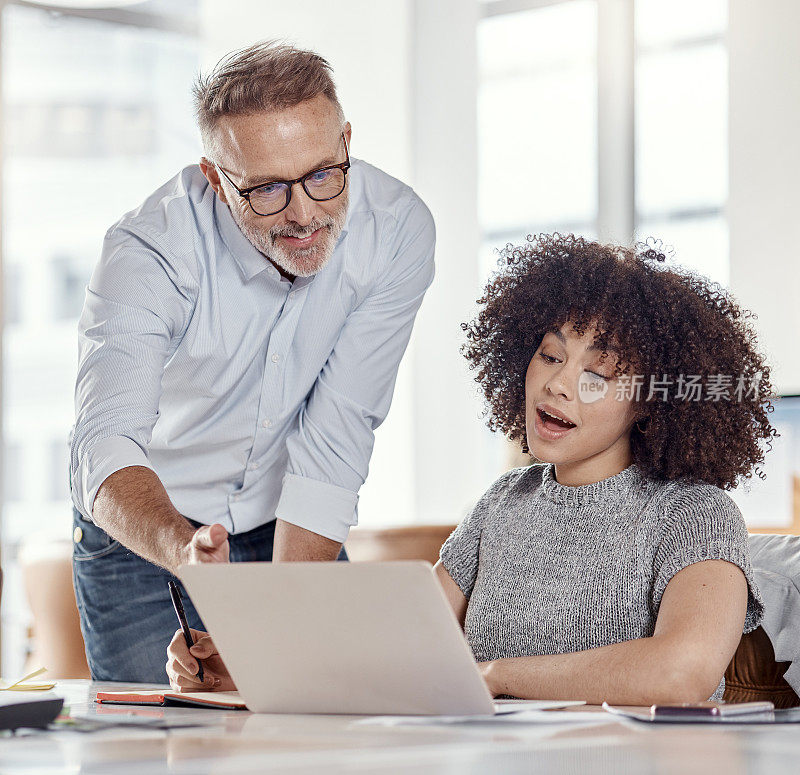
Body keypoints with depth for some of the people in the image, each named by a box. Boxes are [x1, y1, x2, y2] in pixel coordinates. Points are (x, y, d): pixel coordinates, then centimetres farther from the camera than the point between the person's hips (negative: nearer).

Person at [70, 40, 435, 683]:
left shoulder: (396, 228, -22)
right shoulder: (149, 250, -29)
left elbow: (335, 439, -21)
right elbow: (107, 445, -41)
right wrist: (184, 551, -62)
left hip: (294, 527, 2)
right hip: (146, 532, -2)